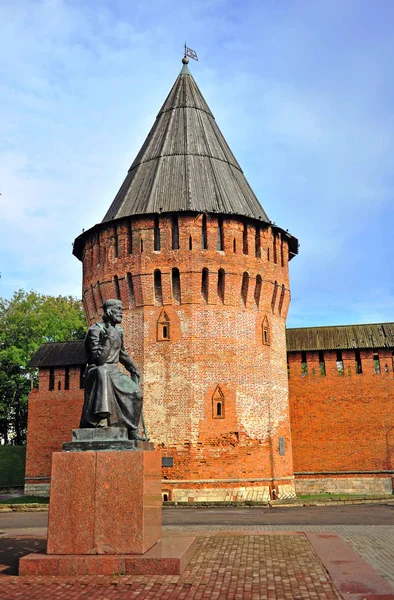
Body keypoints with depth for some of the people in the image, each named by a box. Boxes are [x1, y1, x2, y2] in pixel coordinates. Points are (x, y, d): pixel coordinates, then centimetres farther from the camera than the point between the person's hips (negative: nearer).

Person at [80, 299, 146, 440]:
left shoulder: (119, 331, 11)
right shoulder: (95, 330, -13)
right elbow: (99, 359, -23)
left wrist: (133, 369, 26)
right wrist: (108, 338, -26)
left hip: (113, 371, 8)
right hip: (97, 371, -7)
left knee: (134, 392, -7)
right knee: (103, 372, -40)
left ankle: (132, 431, 7)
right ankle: (100, 421, -43)